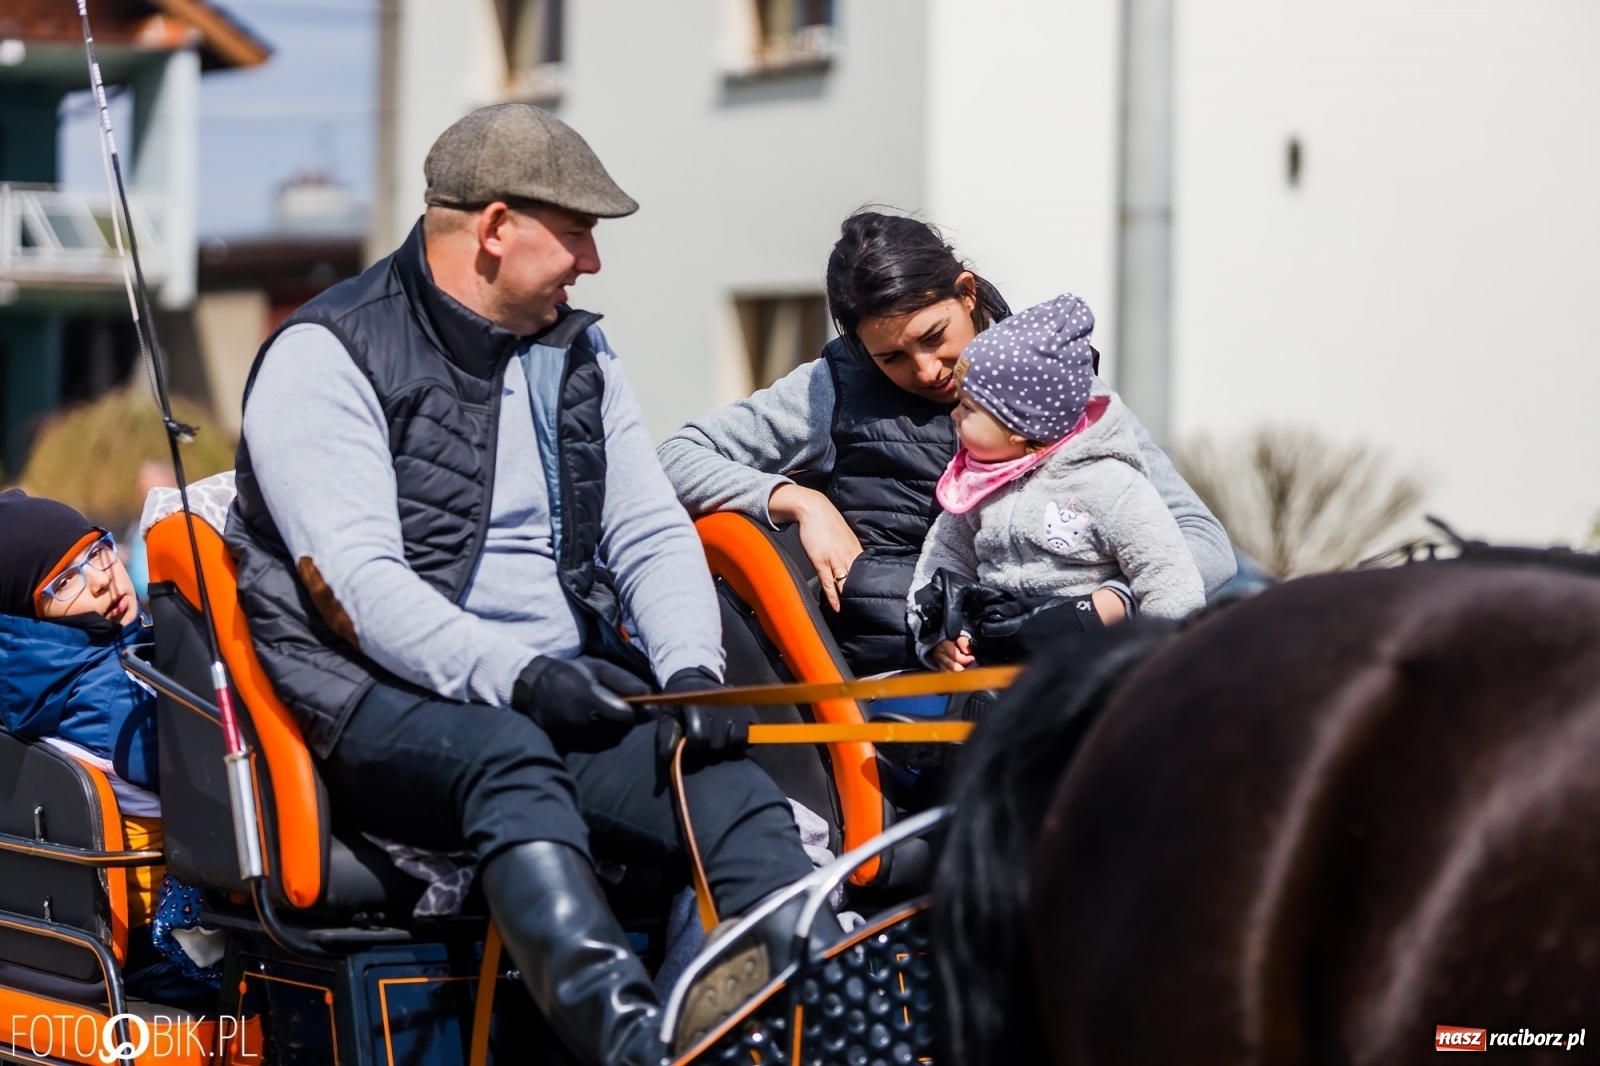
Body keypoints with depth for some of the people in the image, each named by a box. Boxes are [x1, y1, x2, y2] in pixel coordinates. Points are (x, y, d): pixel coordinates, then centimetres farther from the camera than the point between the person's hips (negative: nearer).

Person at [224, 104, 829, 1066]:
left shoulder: (578, 356, 19)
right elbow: (356, 585, -14)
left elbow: (653, 534, 14)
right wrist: (515, 678, -27)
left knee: (738, 797, -23)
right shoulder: (325, 358, -3)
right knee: (507, 759, -40)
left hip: (568, 690, 6)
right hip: (387, 704, -6)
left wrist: (691, 668, -8)